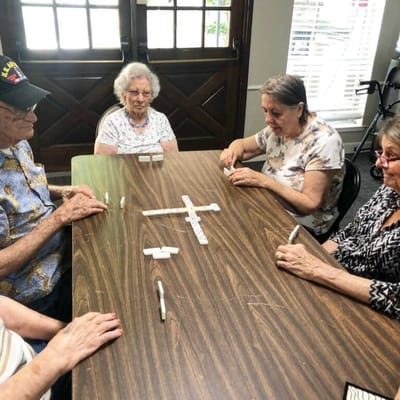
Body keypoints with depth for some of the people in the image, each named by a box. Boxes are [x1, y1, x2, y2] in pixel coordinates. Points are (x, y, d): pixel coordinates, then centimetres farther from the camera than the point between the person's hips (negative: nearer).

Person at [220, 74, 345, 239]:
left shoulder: (324, 141, -22)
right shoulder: (278, 129, -3)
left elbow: (310, 204, -24)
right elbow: (242, 144, 13)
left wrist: (263, 180, -28)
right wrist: (233, 150, -11)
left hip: (302, 227, -6)